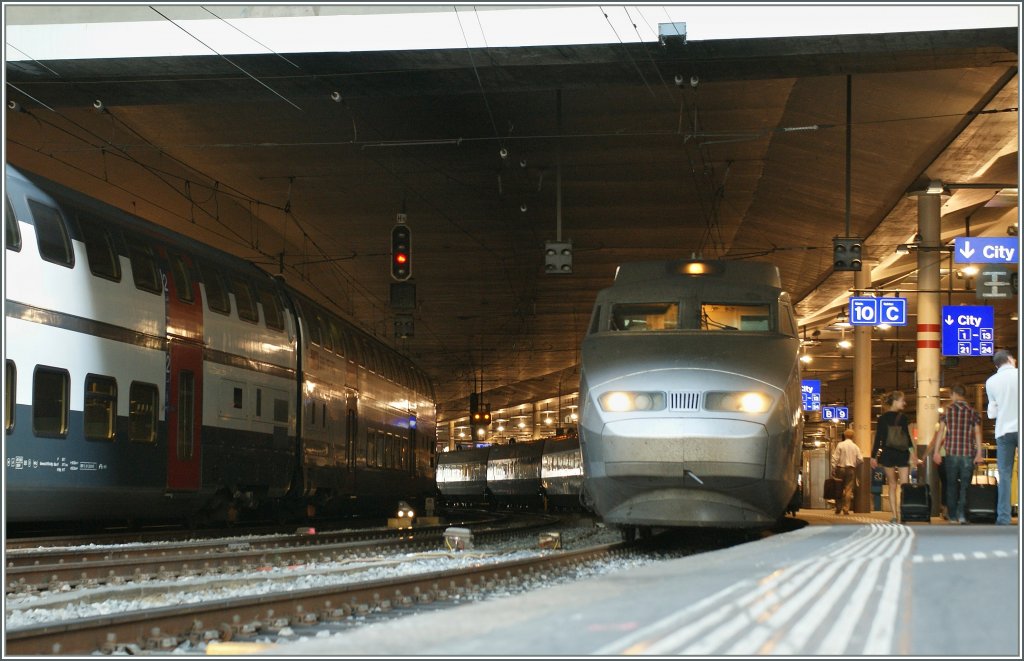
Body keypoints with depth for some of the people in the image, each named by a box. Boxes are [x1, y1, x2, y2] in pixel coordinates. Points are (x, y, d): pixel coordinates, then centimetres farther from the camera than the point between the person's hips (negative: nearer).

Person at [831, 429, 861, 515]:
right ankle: (846, 509, -6)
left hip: (841, 468, -1)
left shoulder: (840, 445, -2)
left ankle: (838, 508, 8)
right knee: (848, 490, 0)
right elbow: (859, 459, 0)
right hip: (851, 469, 1)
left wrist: (833, 469, -5)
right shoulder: (855, 447, 3)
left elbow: (835, 458, -7)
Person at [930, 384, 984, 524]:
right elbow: (977, 433, -1)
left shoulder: (948, 410, 3)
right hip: (968, 453, 0)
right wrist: (979, 454, -1)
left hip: (951, 452, 0)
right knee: (965, 485, 2)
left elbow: (941, 431, -1)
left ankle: (952, 515, 8)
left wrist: (936, 451, 1)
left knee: (951, 485, 9)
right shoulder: (973, 412, 4)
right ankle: (962, 514, -10)